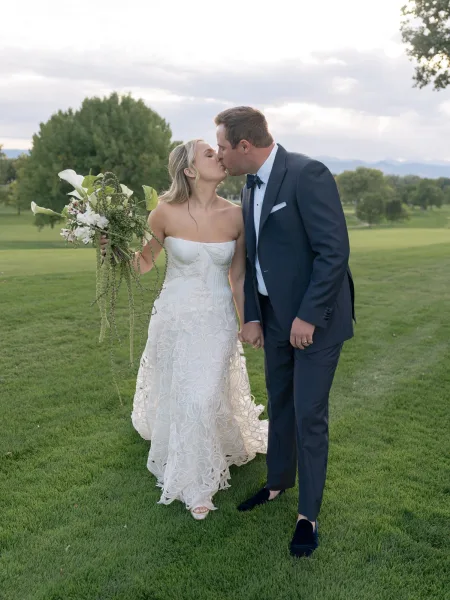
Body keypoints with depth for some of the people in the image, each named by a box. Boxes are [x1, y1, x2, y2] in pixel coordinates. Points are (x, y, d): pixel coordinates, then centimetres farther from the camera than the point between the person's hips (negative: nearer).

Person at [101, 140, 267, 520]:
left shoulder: (236, 216, -7)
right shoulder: (166, 212, -12)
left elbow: (238, 277, 1)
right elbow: (144, 262, 2)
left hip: (218, 320, 1)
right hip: (175, 317, 0)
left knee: (204, 399, -2)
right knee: (176, 397, 11)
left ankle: (200, 480, 28)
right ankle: (191, 482, 41)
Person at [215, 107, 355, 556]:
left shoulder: (308, 175, -19)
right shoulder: (250, 188, 7)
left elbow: (334, 250, -22)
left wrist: (308, 316, -21)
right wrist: (252, 315, 5)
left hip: (315, 318, -7)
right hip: (275, 317, 8)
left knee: (309, 415, 1)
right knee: (279, 405, 19)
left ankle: (308, 515, 18)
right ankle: (278, 483, 39)